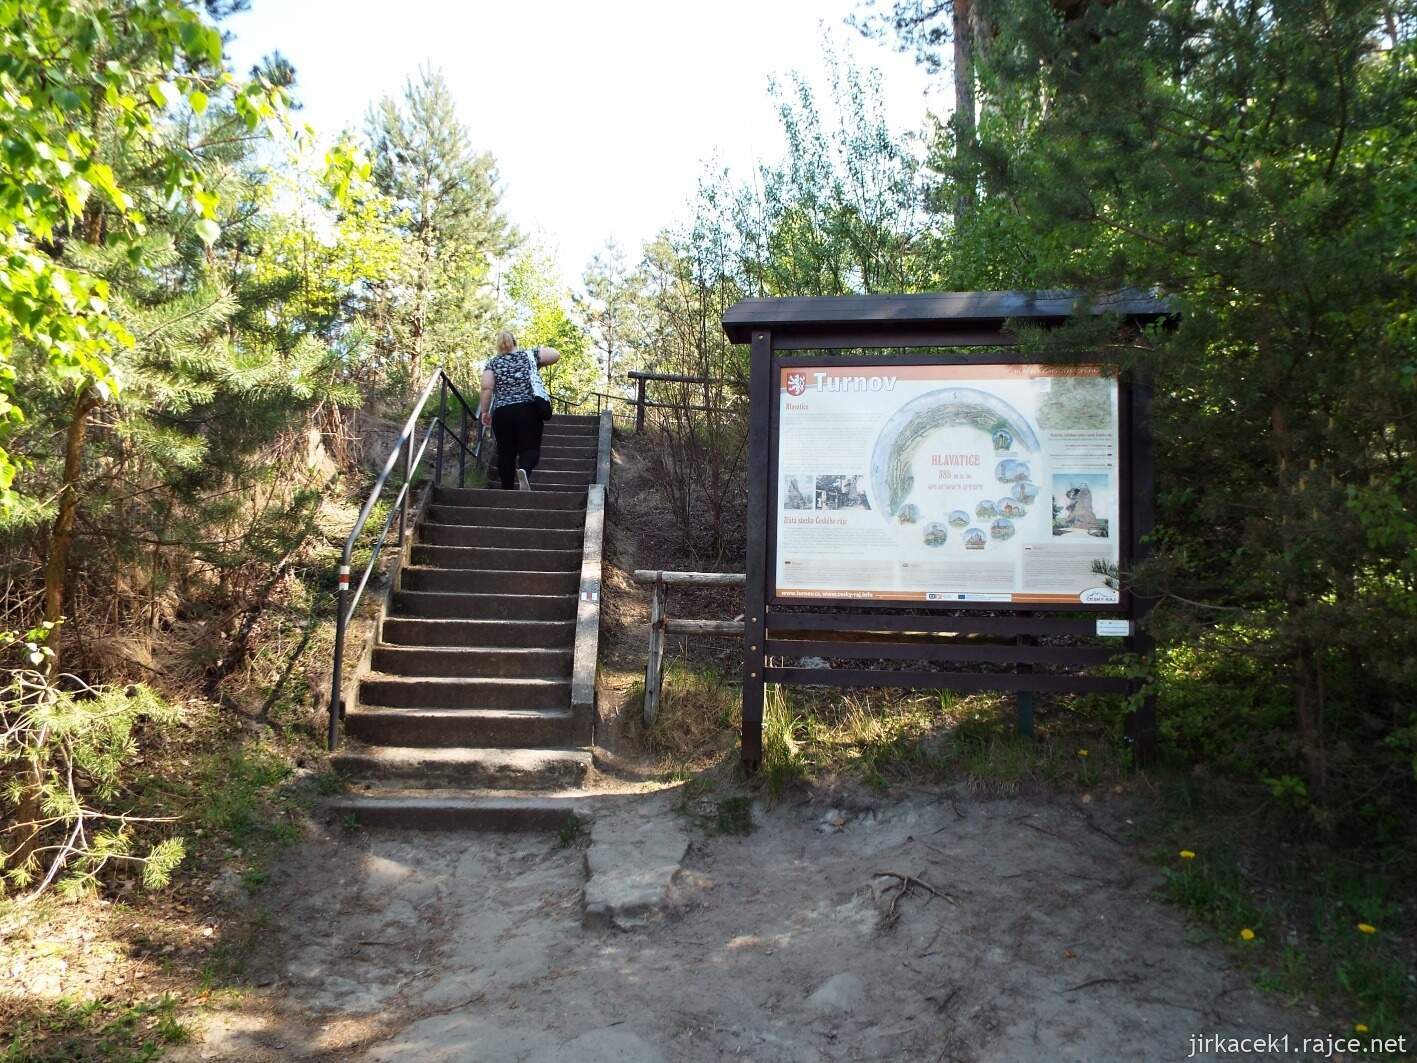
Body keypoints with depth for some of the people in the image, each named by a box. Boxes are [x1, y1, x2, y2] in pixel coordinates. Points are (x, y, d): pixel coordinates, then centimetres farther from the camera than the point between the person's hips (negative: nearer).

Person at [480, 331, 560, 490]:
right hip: (528, 409, -1)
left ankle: (507, 490, 6)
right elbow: (555, 354, 11)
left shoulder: (492, 362, 8)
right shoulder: (529, 355, 9)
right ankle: (524, 470, -30)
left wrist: (485, 411, 5)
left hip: (501, 412, 1)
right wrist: (538, 363, 27)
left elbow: (487, 388, -2)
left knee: (505, 452, 7)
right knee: (530, 448, 1)